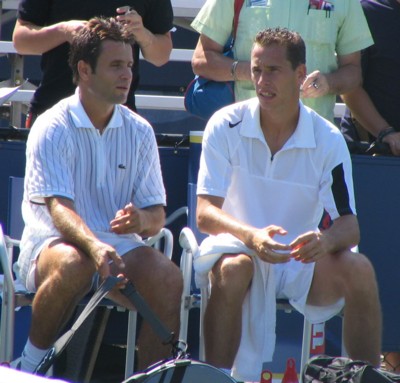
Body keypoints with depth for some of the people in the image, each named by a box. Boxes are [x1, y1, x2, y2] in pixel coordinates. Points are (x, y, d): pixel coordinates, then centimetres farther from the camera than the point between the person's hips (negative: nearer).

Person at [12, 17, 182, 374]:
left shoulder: (139, 131, 7)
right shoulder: (52, 128, -8)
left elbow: (157, 214, 6)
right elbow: (58, 206, -21)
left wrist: (141, 220, -20)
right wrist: (97, 248, -40)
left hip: (119, 246, 4)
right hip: (52, 242, -4)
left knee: (167, 276, -26)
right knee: (73, 264, -38)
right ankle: (32, 363, -17)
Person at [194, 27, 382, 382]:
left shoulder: (328, 140, -4)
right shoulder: (226, 126, -7)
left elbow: (349, 225, -7)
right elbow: (205, 214, -12)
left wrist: (326, 240, -33)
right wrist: (252, 236, -33)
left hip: (302, 258, 2)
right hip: (238, 247, -2)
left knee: (359, 270, -25)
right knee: (232, 270, -36)